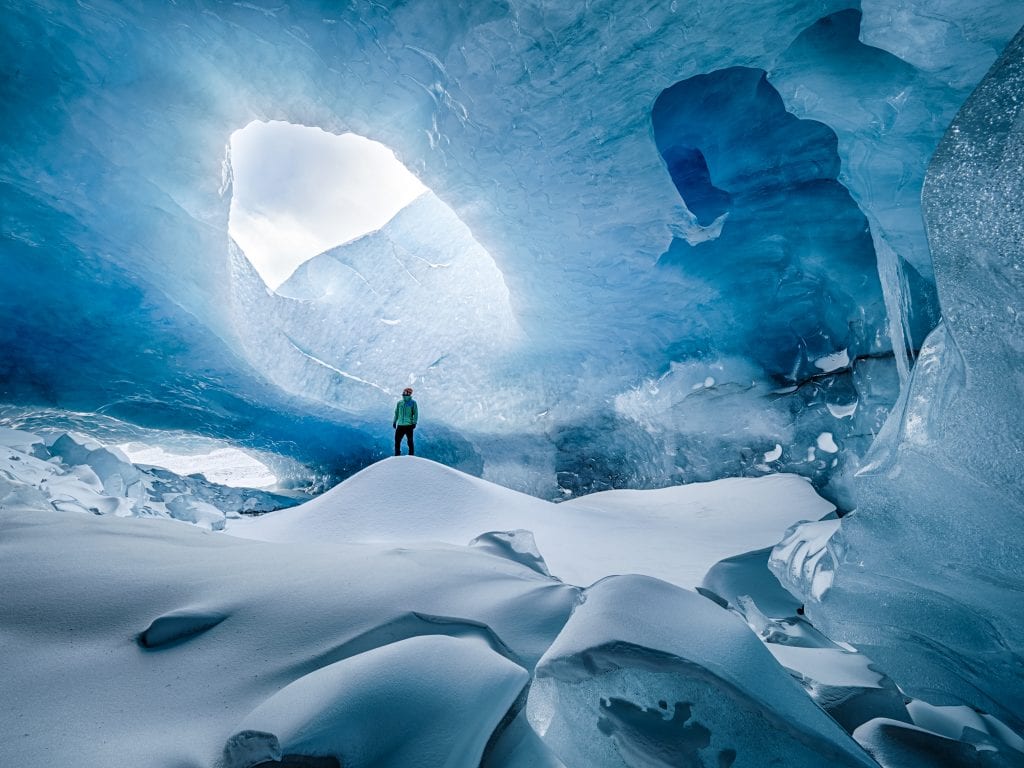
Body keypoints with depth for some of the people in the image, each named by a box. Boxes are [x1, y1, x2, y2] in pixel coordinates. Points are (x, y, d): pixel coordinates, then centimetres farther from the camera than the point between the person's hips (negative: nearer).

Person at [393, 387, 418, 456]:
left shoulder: (413, 402, 0)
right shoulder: (399, 403, 12)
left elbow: (415, 413, -3)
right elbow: (396, 413, 21)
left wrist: (414, 422, -11)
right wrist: (394, 422, 18)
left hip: (409, 425, -4)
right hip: (400, 425, 4)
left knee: (410, 441, 0)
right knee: (397, 440, 5)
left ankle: (411, 455, 9)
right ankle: (397, 455, 18)